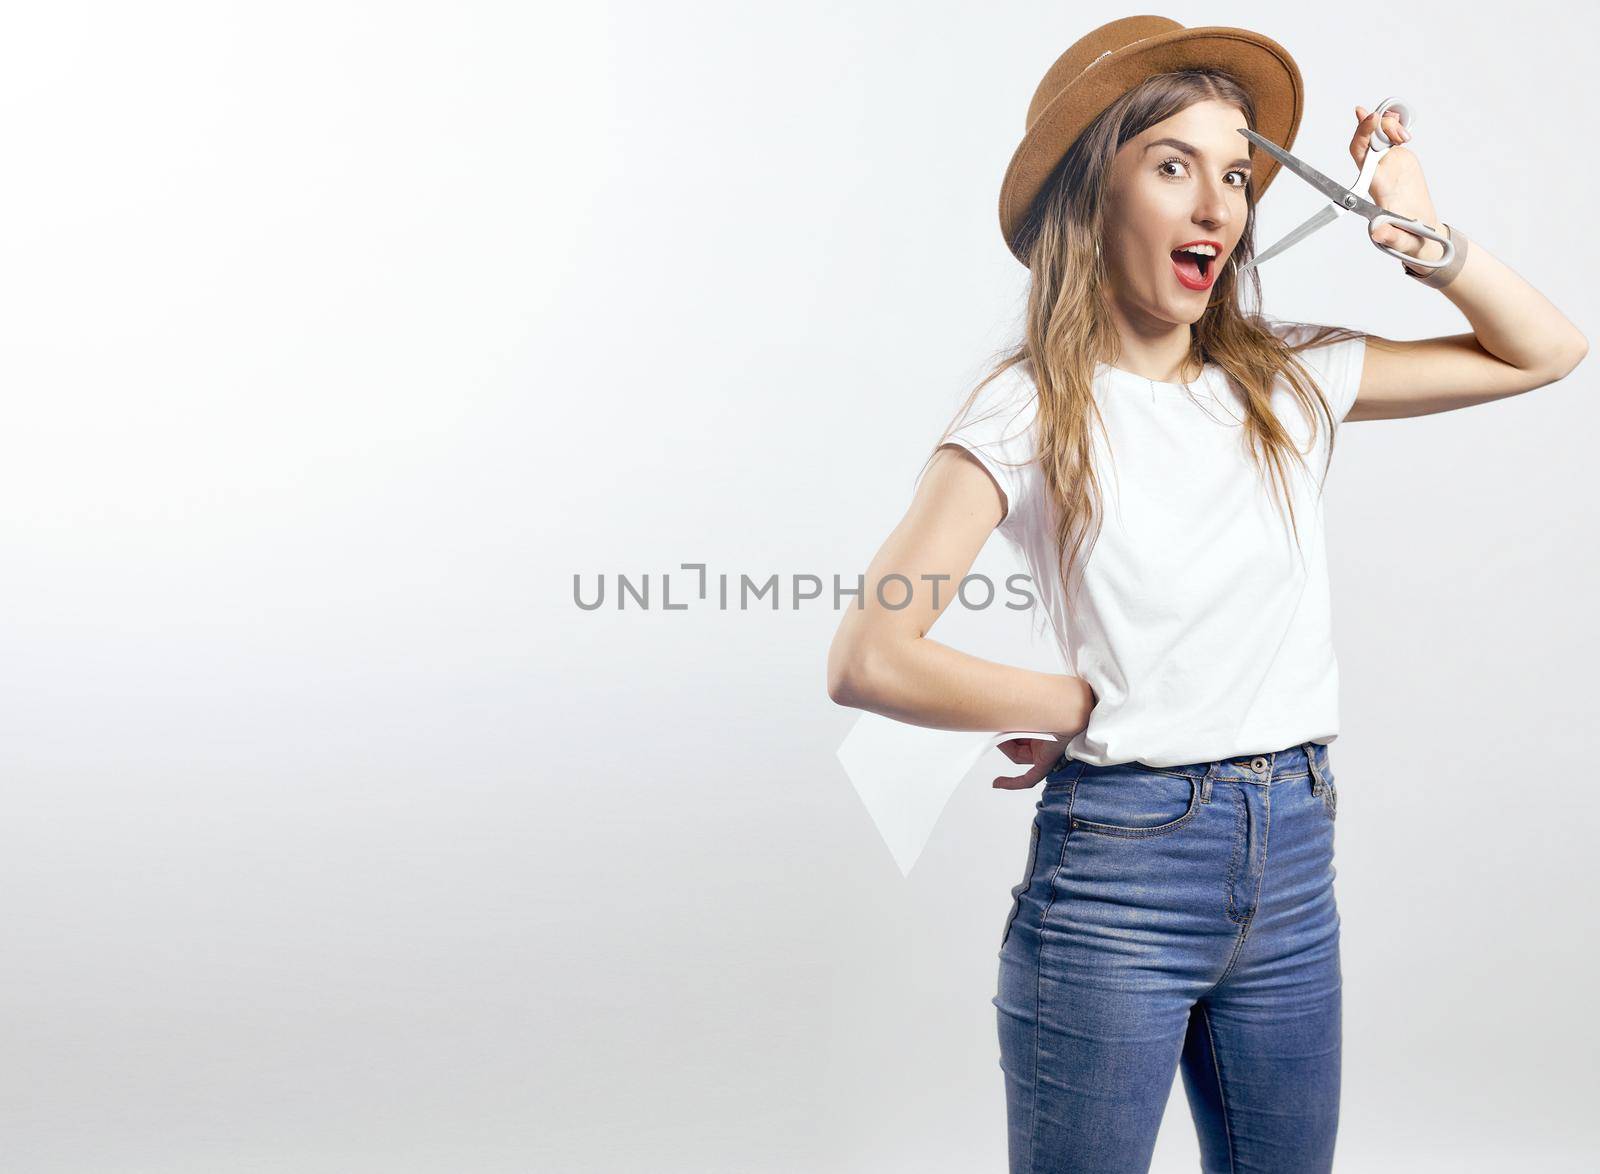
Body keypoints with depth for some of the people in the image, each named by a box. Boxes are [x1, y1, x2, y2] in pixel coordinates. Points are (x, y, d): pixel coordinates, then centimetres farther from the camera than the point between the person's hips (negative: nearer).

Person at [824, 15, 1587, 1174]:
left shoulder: (1288, 380, 6)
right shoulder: (1030, 412, -9)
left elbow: (1546, 351, 15)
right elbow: (870, 661, -19)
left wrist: (1426, 237, -1)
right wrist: (1091, 708, -9)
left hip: (1293, 868, 5)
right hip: (1115, 870, -5)